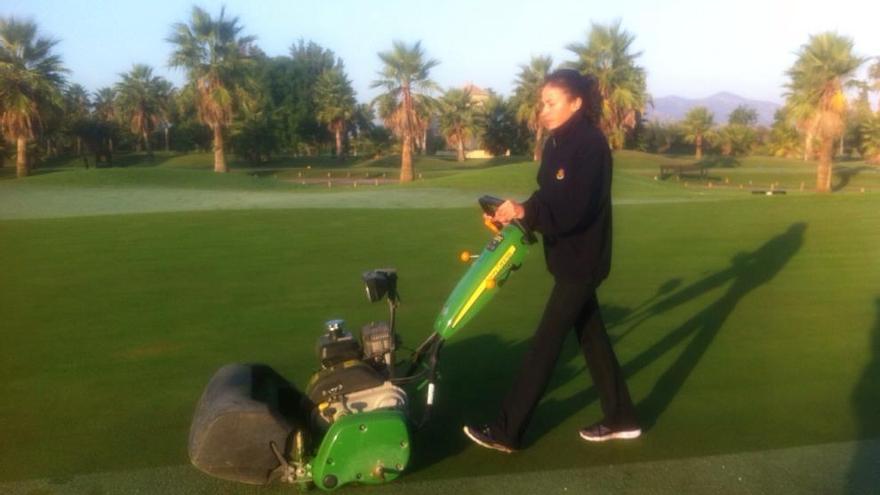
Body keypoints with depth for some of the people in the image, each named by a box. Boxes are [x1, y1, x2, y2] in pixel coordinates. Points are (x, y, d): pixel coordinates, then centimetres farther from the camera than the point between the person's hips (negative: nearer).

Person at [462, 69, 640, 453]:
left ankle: (506, 432, 7)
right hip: (568, 257, 9)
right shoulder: (558, 143, 8)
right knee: (591, 336, 16)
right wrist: (516, 213, -5)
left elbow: (575, 210, -27)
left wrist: (525, 212, -34)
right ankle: (621, 419, 31)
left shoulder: (590, 145, -19)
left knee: (545, 344, -3)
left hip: (582, 260, -9)